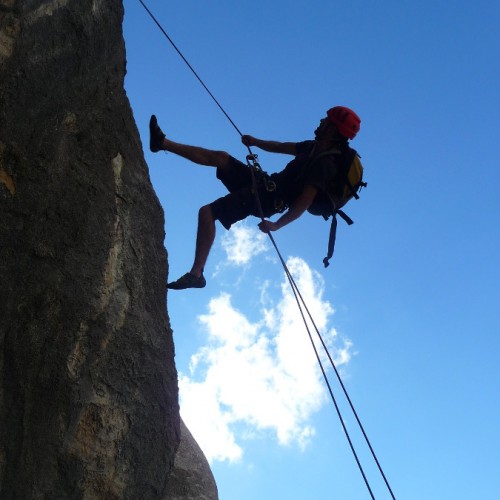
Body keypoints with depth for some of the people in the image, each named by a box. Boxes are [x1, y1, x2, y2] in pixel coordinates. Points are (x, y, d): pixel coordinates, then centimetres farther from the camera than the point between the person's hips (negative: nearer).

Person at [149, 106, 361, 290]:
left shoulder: (325, 163, -22)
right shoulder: (314, 147, 6)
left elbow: (306, 201, -31)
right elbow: (281, 147, 20)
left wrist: (276, 225, -34)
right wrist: (256, 141, 8)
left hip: (268, 198, -9)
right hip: (266, 183, 9)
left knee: (207, 212, -16)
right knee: (220, 157, 9)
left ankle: (196, 274, -9)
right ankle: (163, 143, 17)